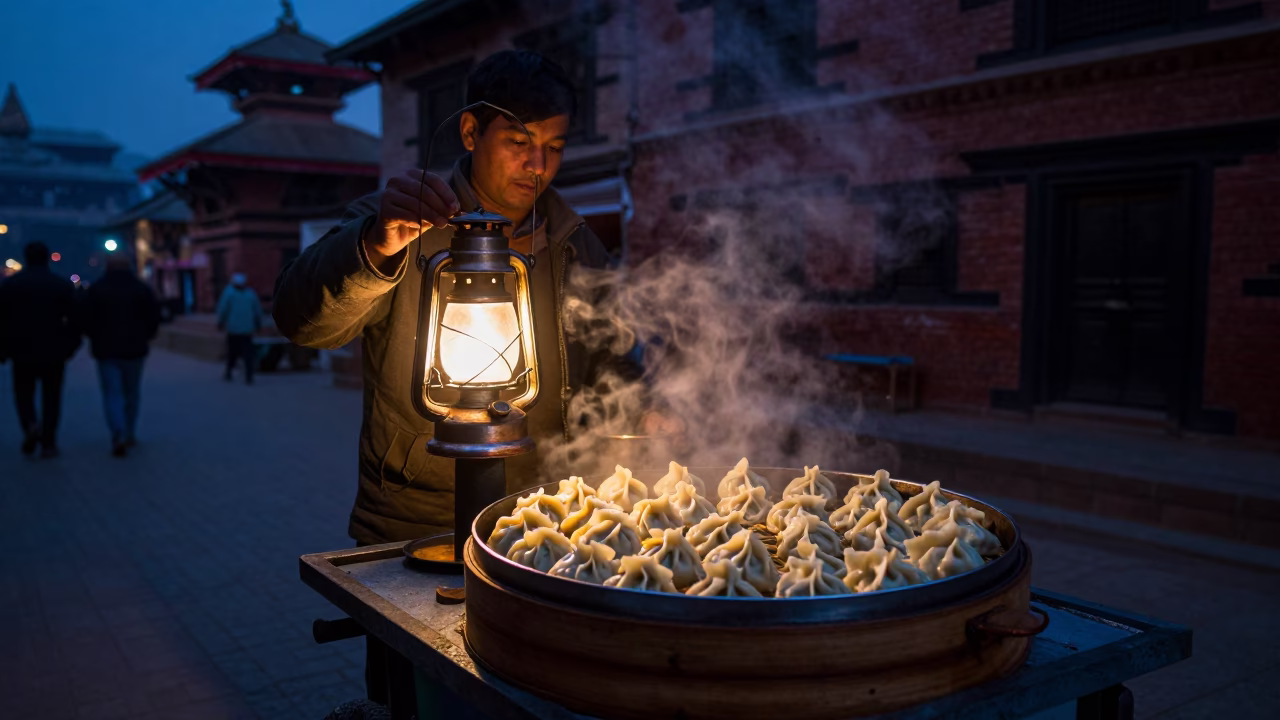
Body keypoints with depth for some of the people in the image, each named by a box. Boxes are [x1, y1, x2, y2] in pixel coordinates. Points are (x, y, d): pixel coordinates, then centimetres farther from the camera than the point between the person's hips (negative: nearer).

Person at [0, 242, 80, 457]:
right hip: (54, 352, 0)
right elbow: (74, 318, -2)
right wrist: (70, 347, 6)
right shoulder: (63, 285, -1)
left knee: (24, 393, 13)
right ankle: (48, 443, 4)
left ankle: (30, 424, -13)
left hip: (22, 351, 0)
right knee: (51, 397, 6)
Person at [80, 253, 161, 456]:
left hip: (106, 350, -1)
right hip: (134, 350, 1)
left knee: (112, 394, -2)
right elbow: (154, 317, -1)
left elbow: (84, 318, -4)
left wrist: (95, 337, 14)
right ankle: (128, 434, 21)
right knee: (132, 393, 15)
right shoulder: (142, 289, 0)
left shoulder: (96, 289, -3)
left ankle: (118, 435, -19)